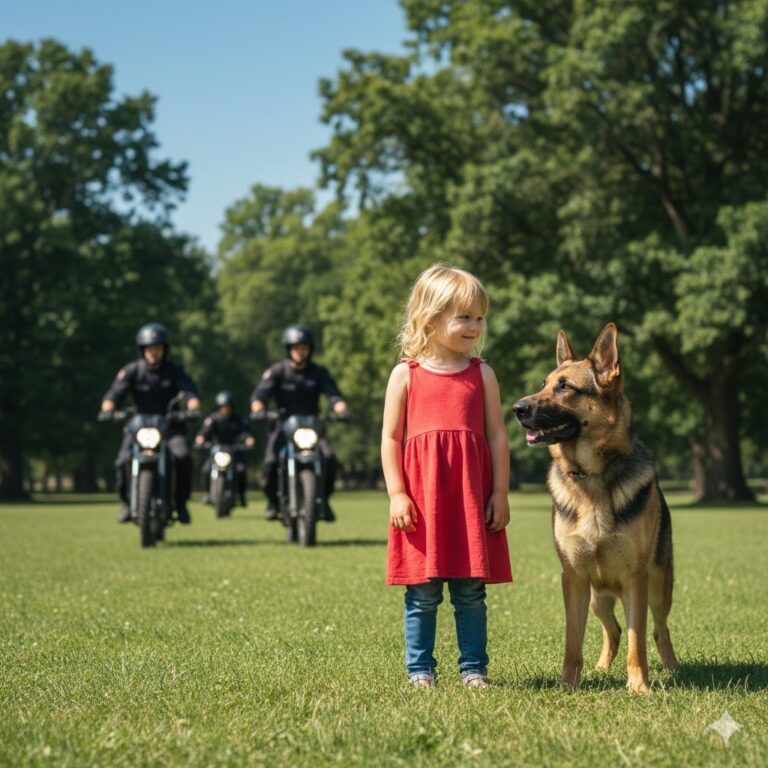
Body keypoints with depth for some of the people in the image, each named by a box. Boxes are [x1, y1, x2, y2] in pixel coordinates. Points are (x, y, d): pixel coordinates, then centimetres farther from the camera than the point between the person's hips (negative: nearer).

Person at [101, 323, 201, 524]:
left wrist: (193, 407, -30)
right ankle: (127, 502, 2)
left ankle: (181, 502, -8)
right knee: (124, 460, -23)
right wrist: (107, 409, -33)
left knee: (183, 456, -27)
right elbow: (115, 392, -12)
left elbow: (190, 392, -8)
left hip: (170, 426, 0)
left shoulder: (175, 370, 1)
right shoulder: (131, 371, -3)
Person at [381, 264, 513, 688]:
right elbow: (390, 438, 2)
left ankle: (474, 668, 15)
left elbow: (497, 436, 7)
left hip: (472, 495, 2)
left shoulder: (481, 374, 7)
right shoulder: (406, 374, 2)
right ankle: (420, 669, 13)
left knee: (471, 592, 6)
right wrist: (396, 493, -6)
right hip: (421, 495, -2)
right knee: (422, 593, 3)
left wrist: (500, 493, 2)